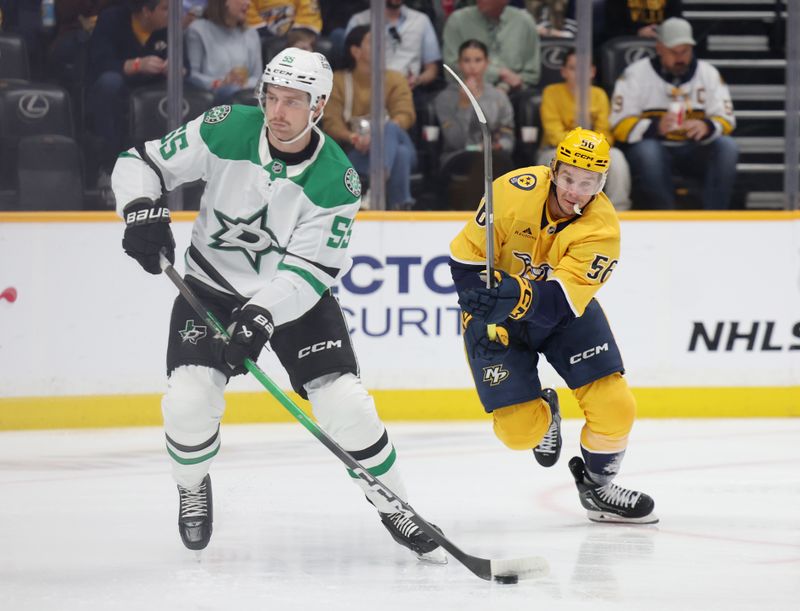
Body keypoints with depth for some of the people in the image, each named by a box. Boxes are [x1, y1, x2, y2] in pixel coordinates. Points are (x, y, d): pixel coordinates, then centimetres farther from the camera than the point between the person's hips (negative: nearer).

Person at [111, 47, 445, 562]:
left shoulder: (337, 181, -20)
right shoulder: (226, 130, -18)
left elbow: (310, 268, -21)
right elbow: (140, 163, -10)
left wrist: (262, 316, -35)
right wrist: (142, 209, -30)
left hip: (295, 294, 0)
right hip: (213, 287, 1)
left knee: (346, 405, -13)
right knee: (189, 401, -18)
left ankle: (395, 508, 10)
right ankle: (193, 489, 14)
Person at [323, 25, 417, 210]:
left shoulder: (395, 79, 12)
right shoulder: (338, 81, 10)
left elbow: (405, 115, -5)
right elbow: (331, 122, -3)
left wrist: (379, 133, -27)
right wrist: (351, 137, -27)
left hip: (394, 142, 1)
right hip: (358, 153, -1)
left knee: (390, 129, -38)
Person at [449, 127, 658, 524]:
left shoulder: (602, 228, -23)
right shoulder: (513, 192, -25)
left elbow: (561, 301, -33)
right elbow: (466, 258, -14)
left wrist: (515, 294, -52)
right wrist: (485, 319, -23)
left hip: (565, 310, 1)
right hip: (495, 313, -1)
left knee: (615, 406, -12)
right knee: (519, 430, -10)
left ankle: (597, 485, 17)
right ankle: (542, 411, 28)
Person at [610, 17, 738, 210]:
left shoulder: (708, 73, 4)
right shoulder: (635, 74, -5)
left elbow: (726, 121, -1)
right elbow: (620, 126, -12)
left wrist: (707, 127, -27)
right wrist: (656, 127, -32)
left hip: (693, 149, 3)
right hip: (653, 145, -3)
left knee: (727, 146, -24)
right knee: (647, 150, -37)